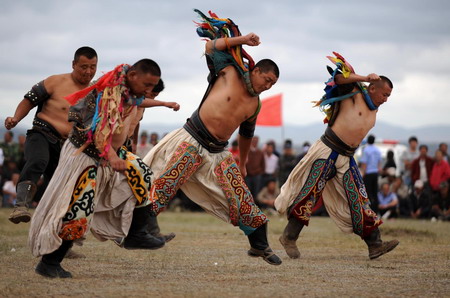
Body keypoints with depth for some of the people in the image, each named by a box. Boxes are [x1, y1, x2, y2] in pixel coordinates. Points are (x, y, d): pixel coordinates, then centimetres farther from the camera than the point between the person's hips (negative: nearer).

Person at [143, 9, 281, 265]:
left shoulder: (255, 105, 13)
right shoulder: (231, 73, -1)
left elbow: (246, 135, 28)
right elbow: (211, 47, 0)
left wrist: (242, 164, 34)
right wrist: (242, 40, -5)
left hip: (218, 152, 5)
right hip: (193, 141, -5)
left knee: (242, 199, 1)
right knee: (162, 189, -12)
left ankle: (260, 245, 12)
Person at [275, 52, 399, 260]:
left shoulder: (374, 110, 18)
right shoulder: (355, 94, -2)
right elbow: (339, 77, -14)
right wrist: (365, 78, -16)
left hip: (347, 158, 7)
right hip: (328, 151, -7)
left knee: (360, 200, 2)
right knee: (310, 193, -7)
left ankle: (375, 245, 0)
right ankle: (289, 237, 1)